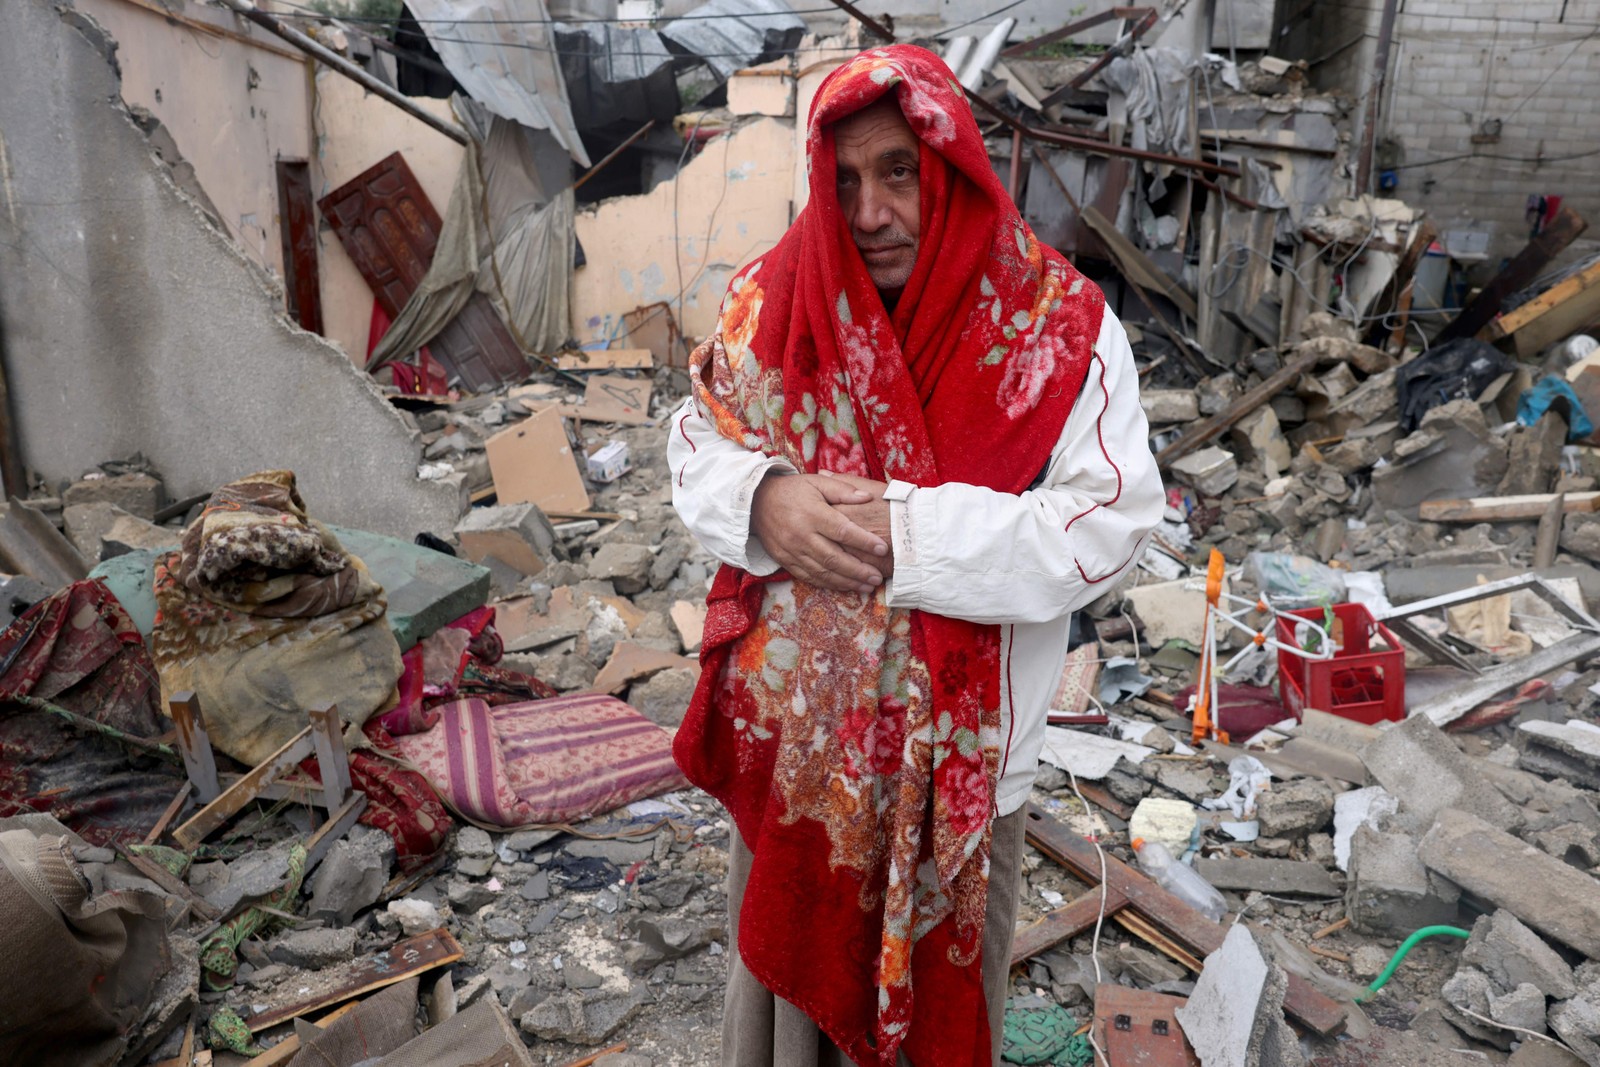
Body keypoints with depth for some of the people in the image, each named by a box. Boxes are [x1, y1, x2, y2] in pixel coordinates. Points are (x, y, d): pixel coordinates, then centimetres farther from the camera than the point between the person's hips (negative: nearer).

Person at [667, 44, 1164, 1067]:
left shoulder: (1060, 324, -14)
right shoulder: (776, 300, -5)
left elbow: (1112, 521, -18)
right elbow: (699, 441, 3)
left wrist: (910, 533, -27)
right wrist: (764, 499, -20)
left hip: (958, 740, -2)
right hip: (791, 725, 3)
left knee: (938, 975, 19)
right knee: (792, 941, 23)